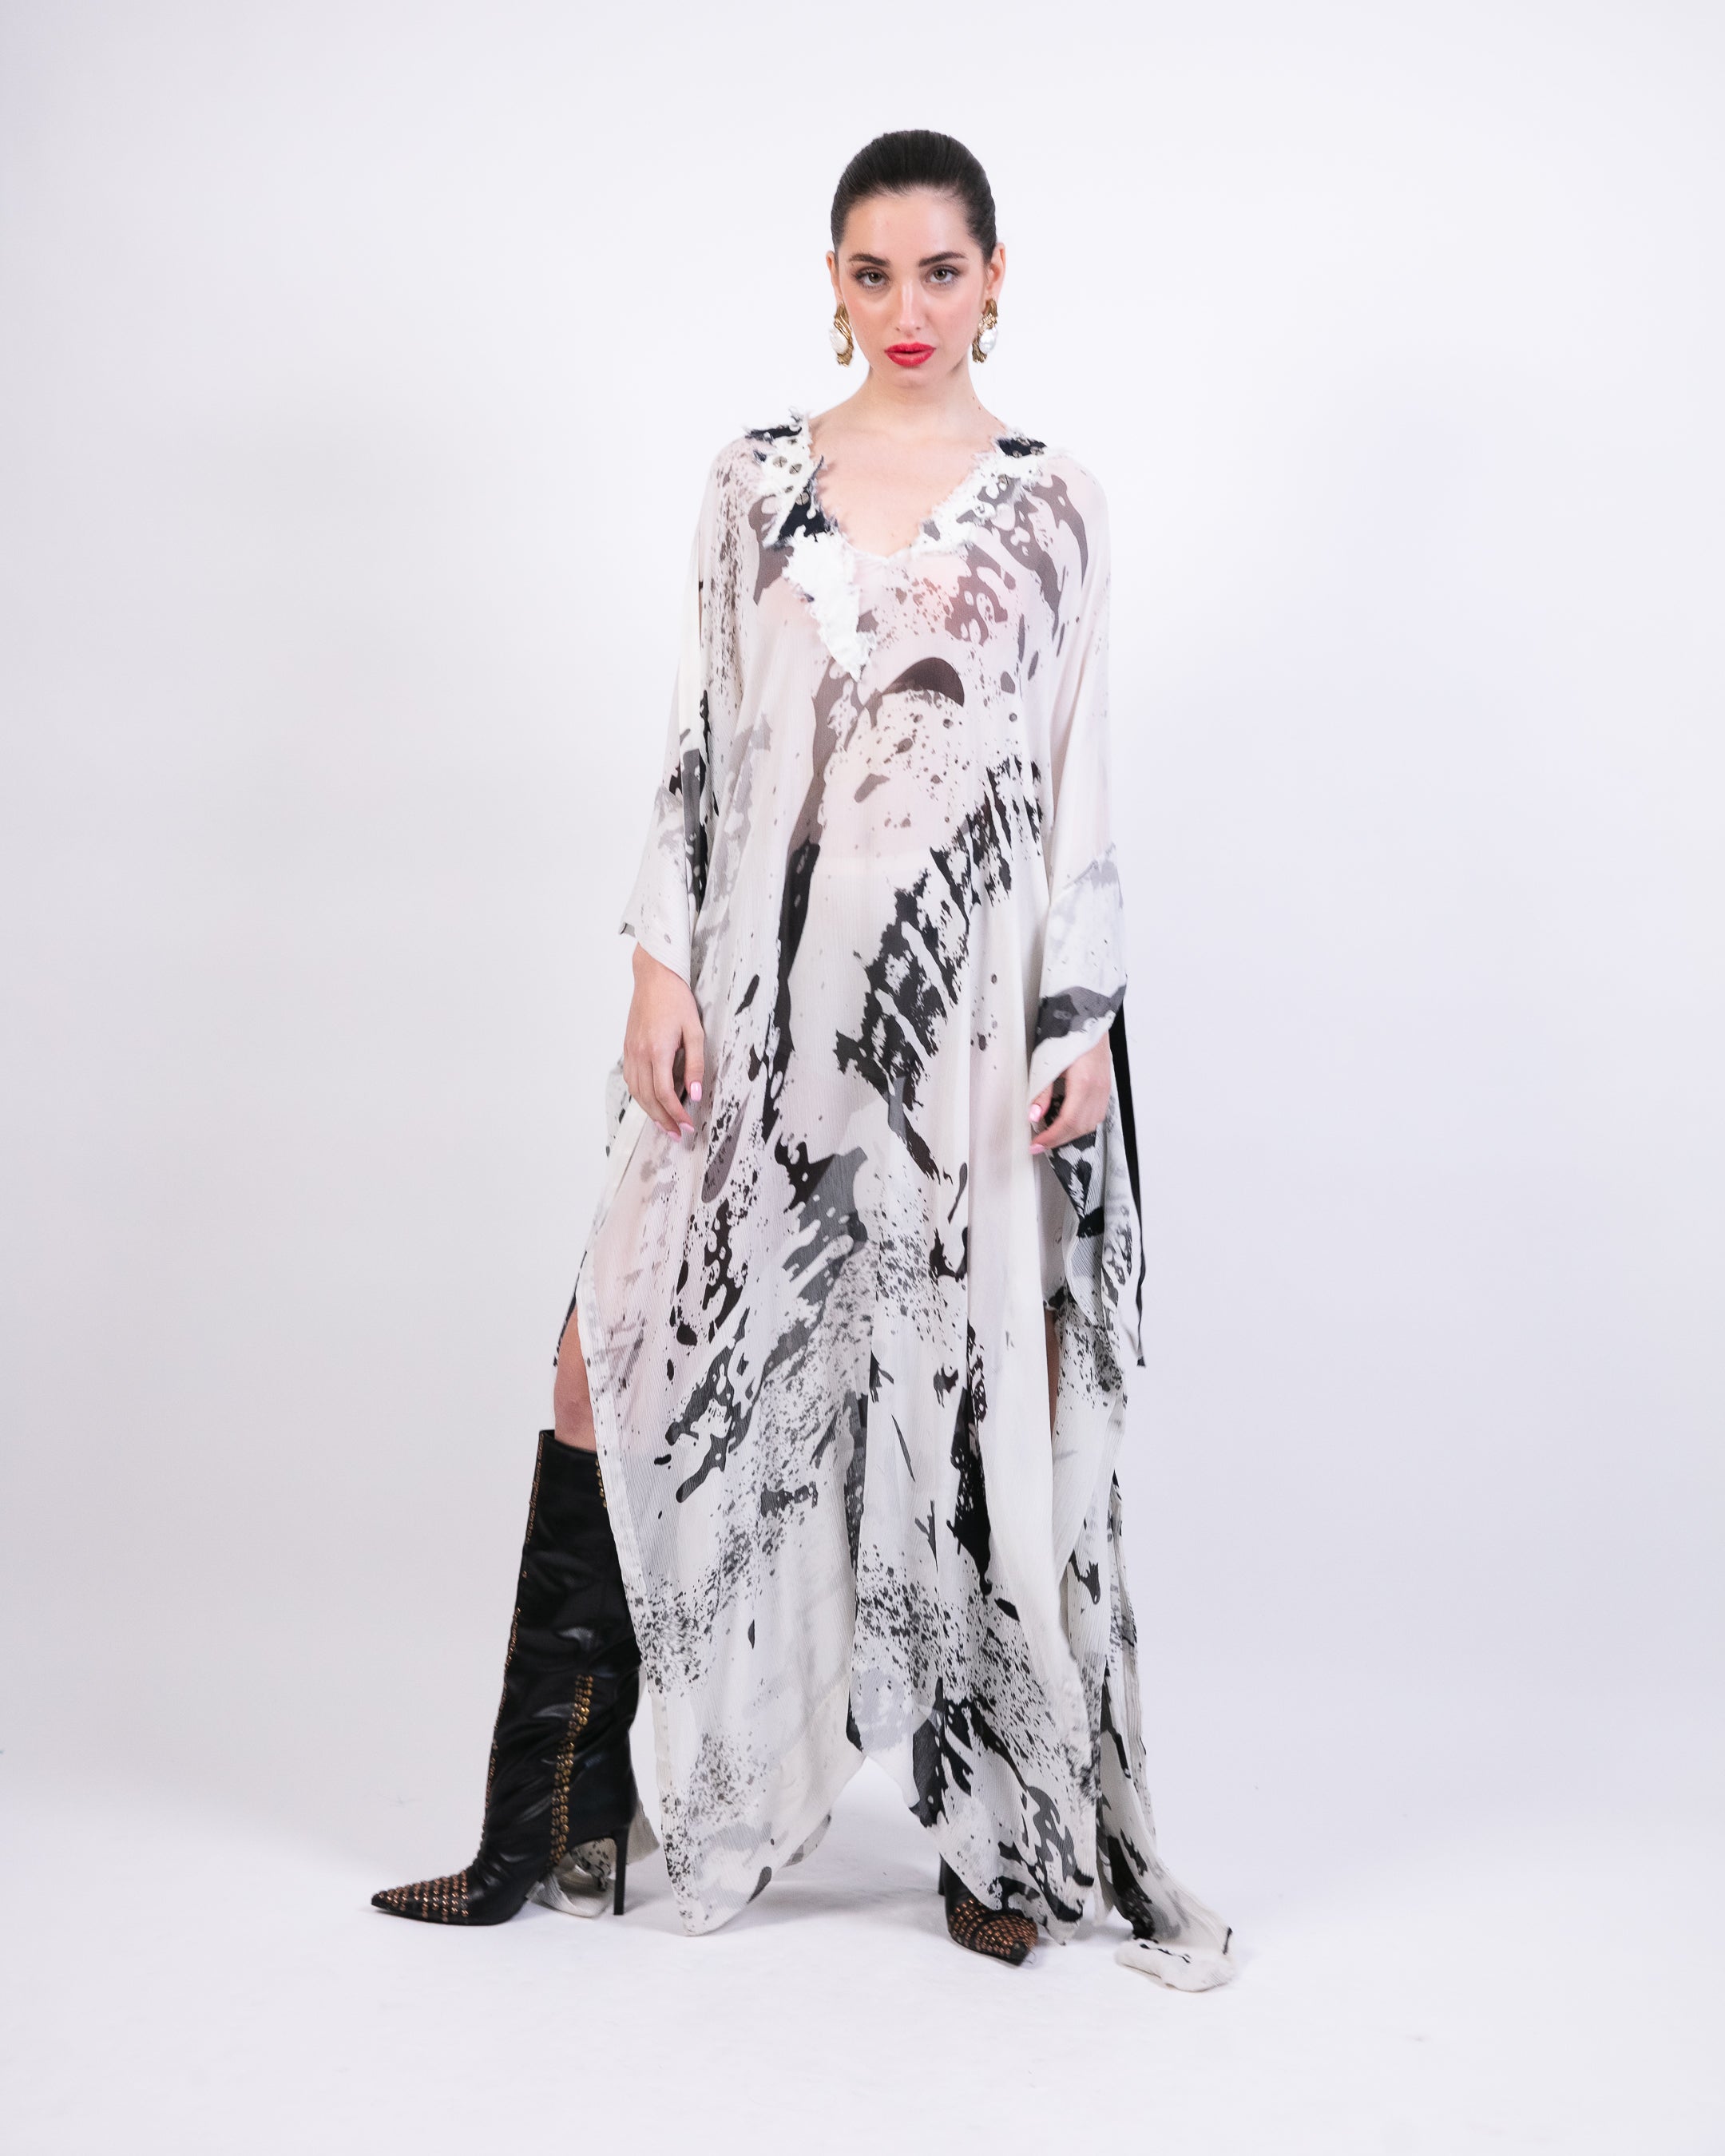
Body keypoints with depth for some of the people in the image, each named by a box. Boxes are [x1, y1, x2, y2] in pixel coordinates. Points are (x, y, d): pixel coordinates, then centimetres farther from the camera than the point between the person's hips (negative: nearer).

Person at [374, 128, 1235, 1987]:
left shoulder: (1052, 505, 6)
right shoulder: (758, 482, 10)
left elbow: (1080, 781, 4)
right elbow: (701, 736, 8)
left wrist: (1086, 1021, -2)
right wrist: (664, 967, 0)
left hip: (978, 999, -1)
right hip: (774, 993, 2)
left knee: (987, 1393, 1)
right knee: (629, 1351, -2)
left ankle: (1004, 1834, 18)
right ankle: (559, 1820, 11)